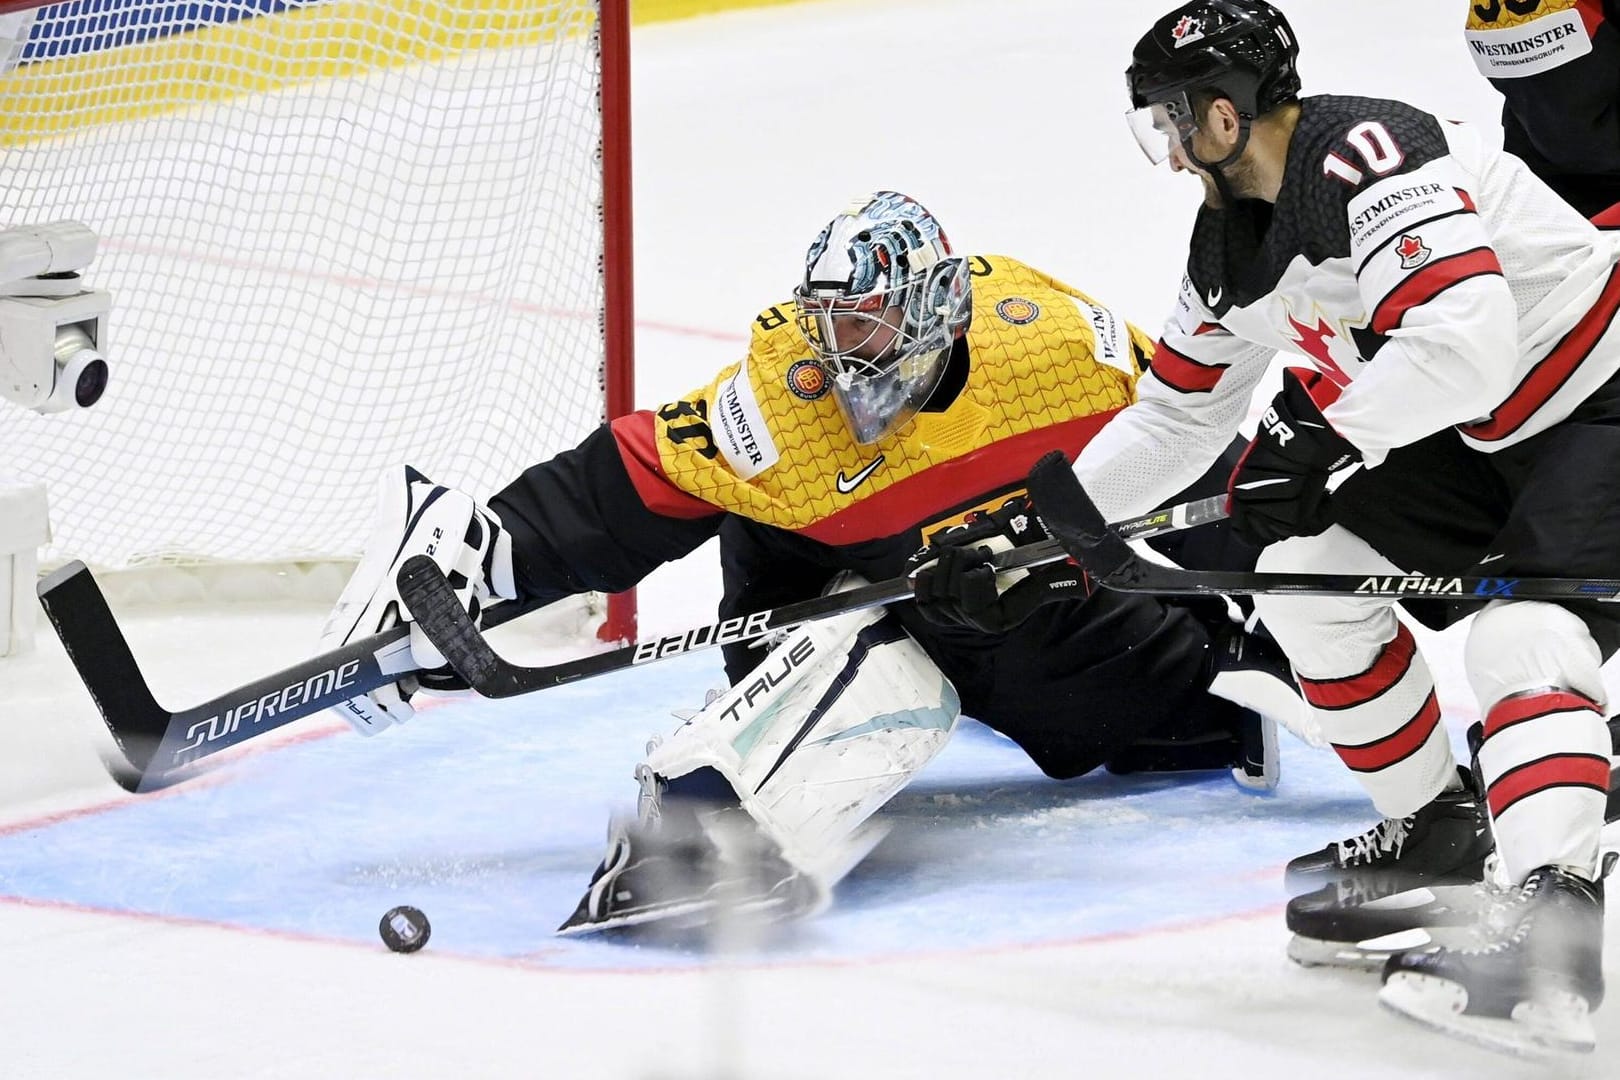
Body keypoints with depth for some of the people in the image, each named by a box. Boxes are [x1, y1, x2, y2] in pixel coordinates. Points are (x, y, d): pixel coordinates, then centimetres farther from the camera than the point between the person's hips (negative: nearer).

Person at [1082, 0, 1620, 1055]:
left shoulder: (1367, 157, -27)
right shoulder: (1235, 245, 4)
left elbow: (1463, 345, -37)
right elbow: (1176, 414, 15)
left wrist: (1329, 443, -25)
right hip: (1481, 442, 10)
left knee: (1525, 633, -28)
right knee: (1304, 565, 6)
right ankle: (1436, 823, 18)